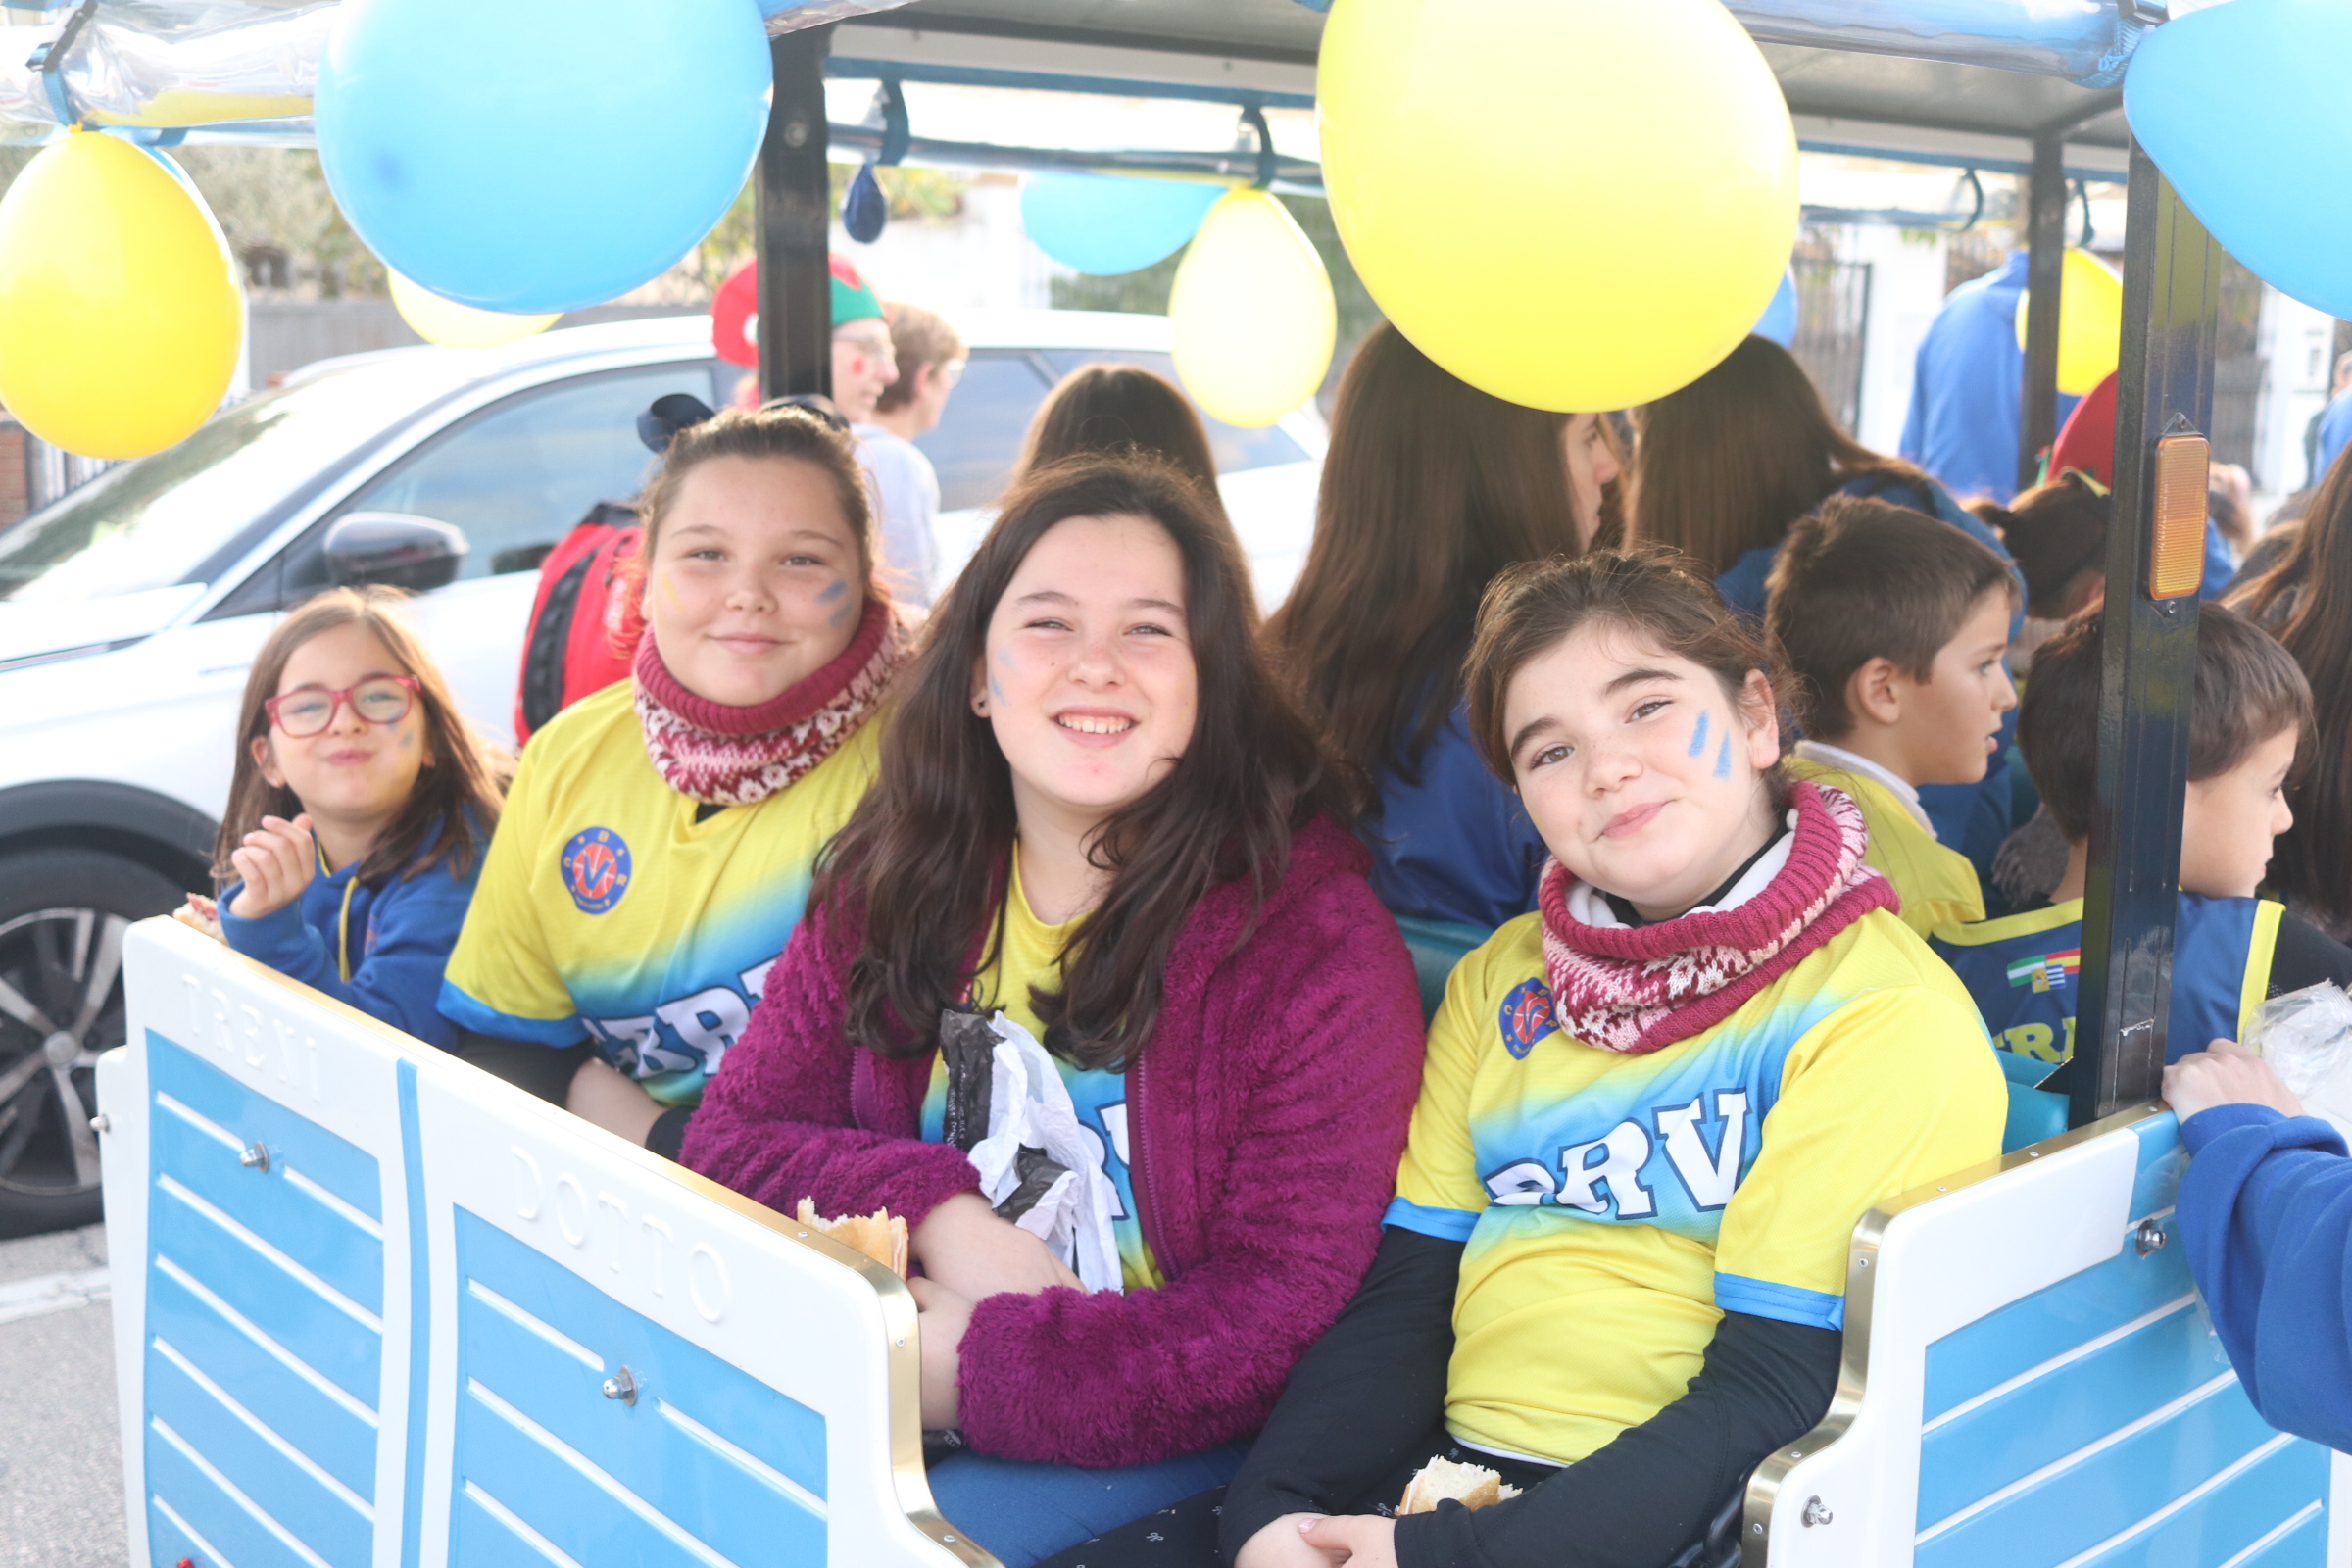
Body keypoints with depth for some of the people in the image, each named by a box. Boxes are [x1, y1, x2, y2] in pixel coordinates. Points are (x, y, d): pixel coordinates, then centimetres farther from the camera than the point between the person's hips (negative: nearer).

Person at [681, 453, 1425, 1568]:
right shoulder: (890, 886, 4)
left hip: (1164, 1440, -4)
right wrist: (930, 1211, -15)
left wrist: (980, 1366, -20)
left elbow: (1288, 1310, -14)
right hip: (883, 1388, 5)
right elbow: (731, 1139, 4)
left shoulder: (1314, 934, -12)